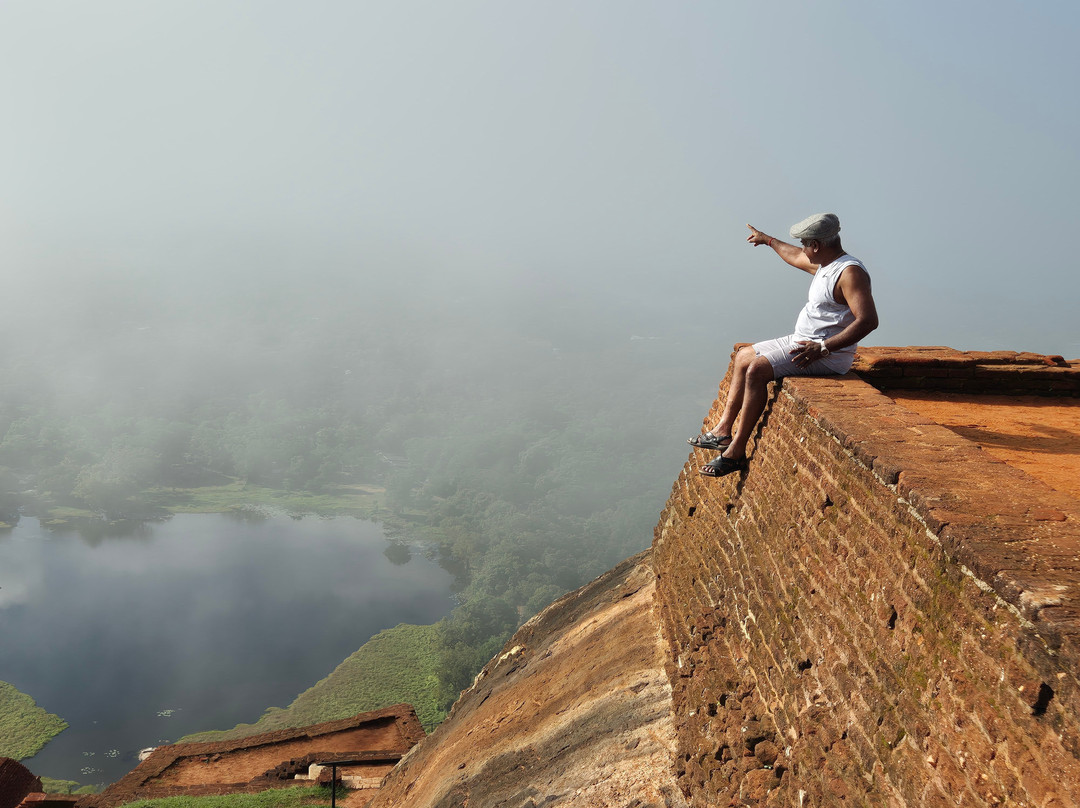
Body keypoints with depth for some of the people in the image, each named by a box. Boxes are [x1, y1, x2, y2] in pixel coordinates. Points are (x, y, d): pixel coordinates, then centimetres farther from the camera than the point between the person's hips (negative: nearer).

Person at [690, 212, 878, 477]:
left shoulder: (850, 273, -20)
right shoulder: (824, 264, 11)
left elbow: (868, 320, -30)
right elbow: (795, 257, 33)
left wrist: (822, 348, -32)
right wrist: (768, 240, 47)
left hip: (828, 355, -11)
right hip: (801, 341, 11)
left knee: (757, 369, -24)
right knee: (743, 357, 11)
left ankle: (736, 451, -19)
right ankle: (723, 430, 9)